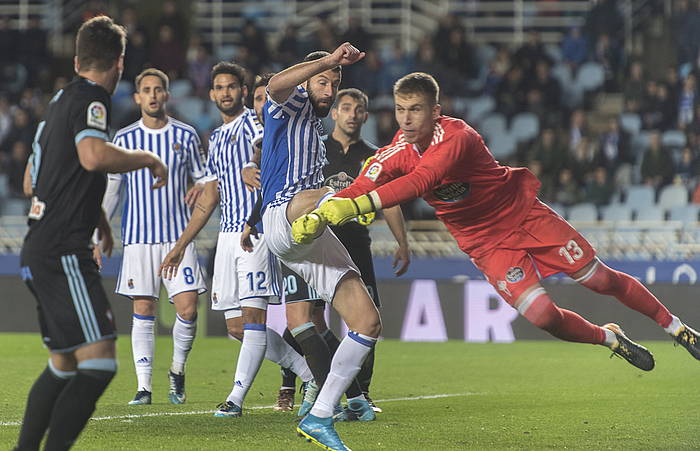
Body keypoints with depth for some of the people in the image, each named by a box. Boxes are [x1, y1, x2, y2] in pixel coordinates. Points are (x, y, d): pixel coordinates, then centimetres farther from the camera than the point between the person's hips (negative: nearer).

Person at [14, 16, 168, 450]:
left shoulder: (61, 99, 20)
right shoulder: (90, 99, -9)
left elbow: (33, 180, 31)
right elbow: (93, 155, -31)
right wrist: (147, 158, -14)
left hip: (40, 250, 10)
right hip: (63, 253, -10)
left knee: (63, 365, 18)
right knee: (99, 363, -16)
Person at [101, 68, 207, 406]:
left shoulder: (185, 135, 5)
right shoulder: (124, 139, 5)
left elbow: (202, 176, 14)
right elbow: (112, 187, 8)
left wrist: (200, 188, -10)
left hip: (178, 235, 0)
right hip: (138, 235, 0)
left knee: (187, 307, -8)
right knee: (143, 311, -1)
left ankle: (178, 369, 16)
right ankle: (143, 386, 3)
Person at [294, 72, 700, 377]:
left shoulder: (456, 137, -30)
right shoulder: (396, 153, -11)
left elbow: (419, 182, -45)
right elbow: (361, 188, -23)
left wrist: (354, 206, -55)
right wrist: (319, 215, -44)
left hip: (525, 215, -3)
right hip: (486, 244, 3)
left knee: (601, 280, 2)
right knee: (542, 315, -15)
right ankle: (611, 339, 14)